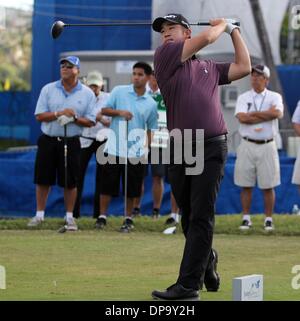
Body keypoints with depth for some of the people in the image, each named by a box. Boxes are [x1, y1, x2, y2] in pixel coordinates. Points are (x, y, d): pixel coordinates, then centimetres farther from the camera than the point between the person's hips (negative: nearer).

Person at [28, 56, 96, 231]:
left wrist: (74, 118, -18)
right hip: (48, 141, 1)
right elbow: (40, 116, -2)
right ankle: (39, 215, 14)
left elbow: (90, 121, 0)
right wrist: (59, 114, -16)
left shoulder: (87, 93, 2)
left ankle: (70, 217, 11)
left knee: (70, 182, 1)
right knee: (43, 179, 4)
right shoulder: (48, 90, 4)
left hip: (71, 143, -1)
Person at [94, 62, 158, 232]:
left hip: (136, 152, 1)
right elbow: (104, 110, 3)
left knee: (132, 188, 5)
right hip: (114, 148, -1)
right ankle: (102, 216, 13)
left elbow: (151, 129, 9)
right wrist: (119, 112, -14)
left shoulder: (151, 103, 5)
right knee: (107, 185, 3)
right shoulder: (119, 91, 1)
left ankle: (128, 218, 17)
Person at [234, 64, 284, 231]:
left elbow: (278, 112, -17)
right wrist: (267, 115, -10)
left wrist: (253, 113, -11)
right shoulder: (243, 98, 7)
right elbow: (242, 118, -12)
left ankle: (269, 220, 8)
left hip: (267, 146, -1)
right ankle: (246, 219, 9)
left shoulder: (274, 97, 5)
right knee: (246, 185, 2)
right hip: (247, 145, 1)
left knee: (268, 185, 1)